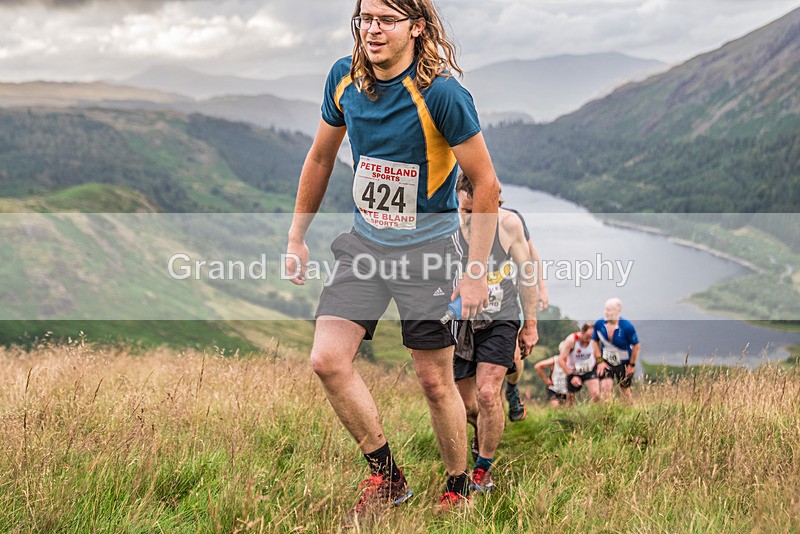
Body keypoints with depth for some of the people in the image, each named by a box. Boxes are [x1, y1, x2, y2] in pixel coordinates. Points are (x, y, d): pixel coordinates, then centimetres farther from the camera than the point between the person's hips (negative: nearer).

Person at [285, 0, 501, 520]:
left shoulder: (441, 93, -19)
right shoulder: (344, 79, -2)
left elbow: (486, 184, -13)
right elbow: (321, 157, 13)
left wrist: (477, 272, -15)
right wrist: (297, 237, 15)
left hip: (428, 247, -5)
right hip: (364, 239, 5)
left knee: (435, 381, 1)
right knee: (328, 360, -8)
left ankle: (459, 489, 24)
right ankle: (386, 477, 9)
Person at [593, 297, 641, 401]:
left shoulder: (627, 327, -23)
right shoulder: (599, 324, -13)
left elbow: (636, 345, -12)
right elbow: (595, 341, 3)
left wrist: (632, 365, -7)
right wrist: (599, 361, -2)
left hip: (624, 363, -2)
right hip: (606, 362, 2)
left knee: (625, 390, 13)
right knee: (605, 387, -15)